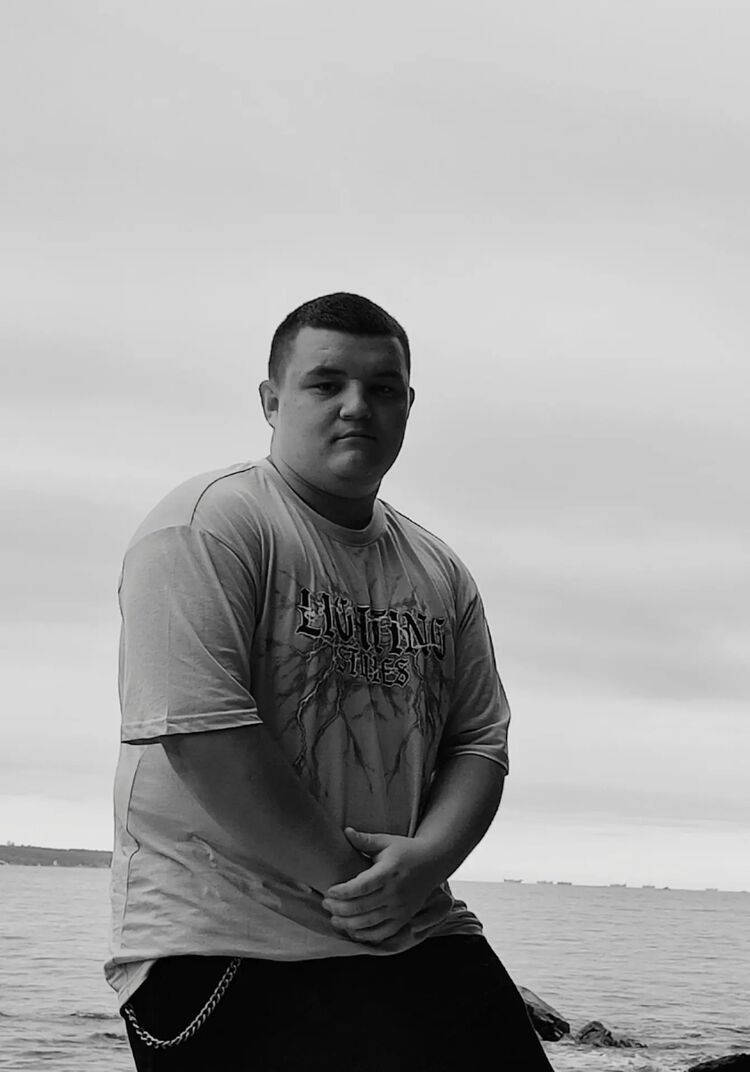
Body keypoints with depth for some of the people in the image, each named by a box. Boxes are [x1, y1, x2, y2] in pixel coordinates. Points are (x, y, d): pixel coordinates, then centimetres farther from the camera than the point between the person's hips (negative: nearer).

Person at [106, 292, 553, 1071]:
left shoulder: (441, 574, 14)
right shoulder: (208, 526, -8)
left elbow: (480, 742, 12)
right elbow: (200, 731, -18)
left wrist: (426, 860, -9)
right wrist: (348, 877, -15)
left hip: (420, 935, 6)